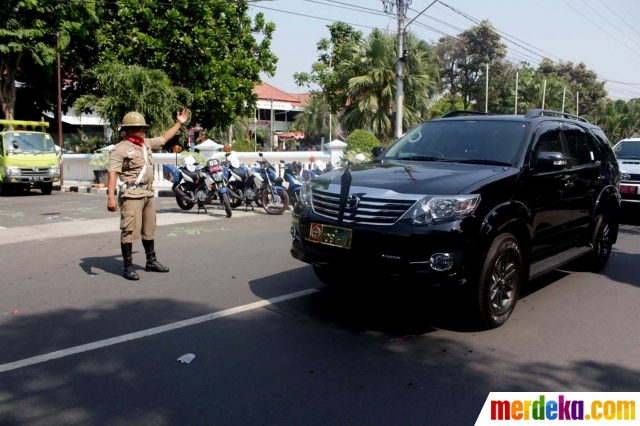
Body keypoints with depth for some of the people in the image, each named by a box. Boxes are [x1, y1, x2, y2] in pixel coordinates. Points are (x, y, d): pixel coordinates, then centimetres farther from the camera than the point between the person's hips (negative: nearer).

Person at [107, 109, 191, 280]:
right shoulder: (120, 149, -11)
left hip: (149, 193, 8)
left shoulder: (146, 143, 12)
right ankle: (128, 267, 3)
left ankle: (151, 261, 29)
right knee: (129, 230, -6)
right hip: (132, 194, -8)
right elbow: (112, 174, -17)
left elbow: (164, 139, 28)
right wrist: (111, 198, -26)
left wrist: (179, 123, 30)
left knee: (149, 229, 16)